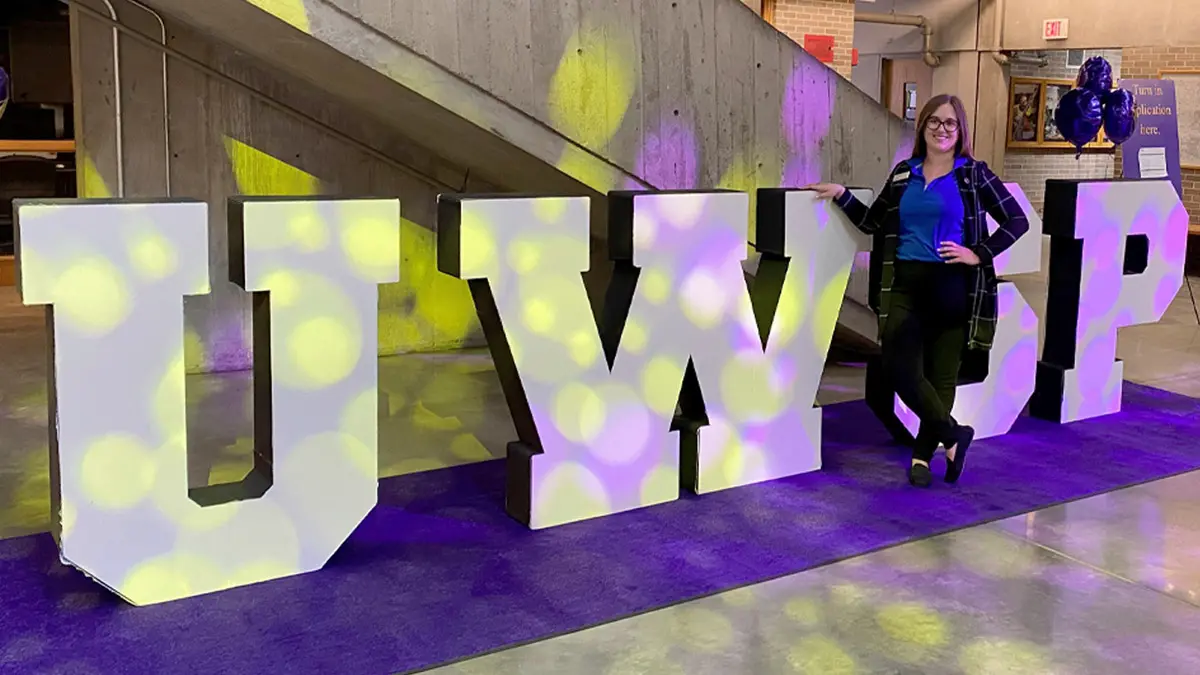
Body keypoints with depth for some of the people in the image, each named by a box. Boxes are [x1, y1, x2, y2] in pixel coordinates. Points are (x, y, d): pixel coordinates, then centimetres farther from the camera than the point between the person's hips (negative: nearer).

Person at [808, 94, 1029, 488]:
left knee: (941, 372, 4)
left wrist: (979, 255, -8)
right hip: (904, 283, 3)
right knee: (898, 367, -9)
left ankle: (923, 454, 17)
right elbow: (873, 223, 15)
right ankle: (952, 435, 9)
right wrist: (841, 195, 5)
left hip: (951, 286, -3)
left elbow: (1017, 222, 1)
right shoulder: (904, 173, 10)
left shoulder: (973, 174, 1)